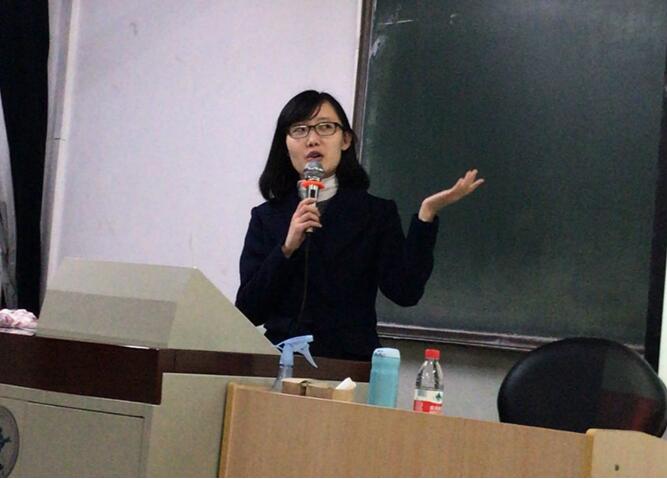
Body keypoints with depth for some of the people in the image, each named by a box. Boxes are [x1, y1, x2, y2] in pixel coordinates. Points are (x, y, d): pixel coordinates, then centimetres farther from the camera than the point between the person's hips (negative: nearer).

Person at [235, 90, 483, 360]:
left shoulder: (377, 213, 7)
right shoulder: (267, 217, 11)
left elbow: (405, 293, -7)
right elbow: (248, 312, 1)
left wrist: (427, 214, -12)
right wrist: (287, 248, -10)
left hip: (351, 366, 0)